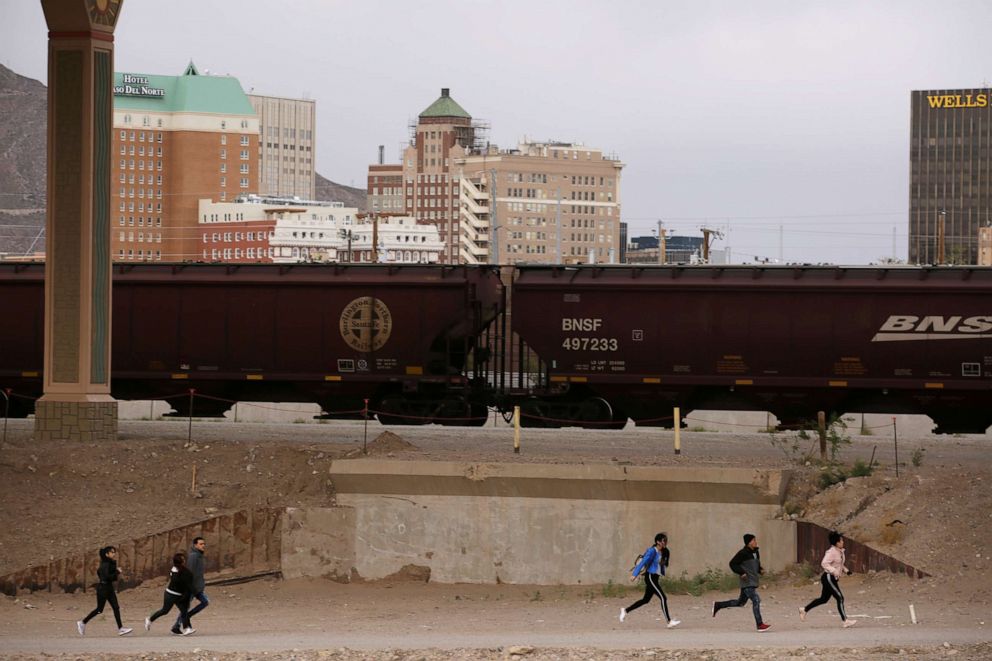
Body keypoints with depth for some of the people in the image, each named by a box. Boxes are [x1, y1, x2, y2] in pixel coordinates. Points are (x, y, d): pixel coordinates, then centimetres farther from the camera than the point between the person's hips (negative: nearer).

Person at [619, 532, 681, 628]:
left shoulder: (663, 553, 10)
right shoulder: (653, 551, -15)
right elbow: (643, 562, -16)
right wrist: (635, 574, -17)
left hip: (656, 578, 10)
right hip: (650, 577, -9)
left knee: (646, 599, 17)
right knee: (663, 598, -13)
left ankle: (625, 610, 30)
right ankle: (669, 621, -14)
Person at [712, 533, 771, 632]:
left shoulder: (756, 553, 13)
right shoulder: (743, 553, -12)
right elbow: (732, 564, -10)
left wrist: (760, 570, 5)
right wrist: (741, 572, -19)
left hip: (753, 582, 9)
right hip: (747, 583, -9)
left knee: (741, 602, 17)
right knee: (756, 600, -15)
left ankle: (718, 605, 30)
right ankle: (760, 624, -14)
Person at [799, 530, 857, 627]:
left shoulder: (840, 552, 11)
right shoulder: (831, 552, -17)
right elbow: (824, 564, -24)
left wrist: (846, 570, 9)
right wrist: (834, 571, -32)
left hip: (833, 579, 10)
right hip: (829, 578, -10)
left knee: (824, 599, 18)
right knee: (840, 598, -10)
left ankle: (804, 610, 29)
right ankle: (845, 621, -9)